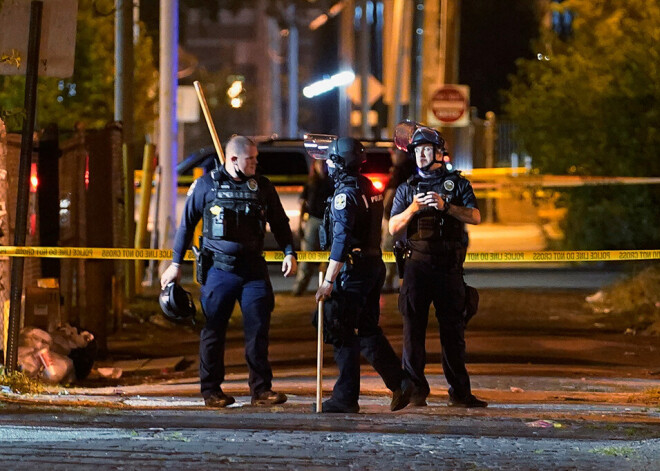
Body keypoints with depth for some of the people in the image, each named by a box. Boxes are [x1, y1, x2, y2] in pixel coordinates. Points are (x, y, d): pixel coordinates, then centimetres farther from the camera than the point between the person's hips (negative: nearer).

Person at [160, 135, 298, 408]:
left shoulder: (262, 187, 8)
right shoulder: (206, 186, 0)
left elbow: (280, 224, 14)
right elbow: (187, 224, 6)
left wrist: (289, 253, -1)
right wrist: (176, 264, 6)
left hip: (253, 270, 2)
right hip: (218, 270, -2)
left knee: (258, 329, -1)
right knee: (213, 331, 3)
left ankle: (261, 389, 5)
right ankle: (211, 391, 11)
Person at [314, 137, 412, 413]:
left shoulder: (345, 194, -15)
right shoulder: (370, 189, 13)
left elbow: (342, 240, -22)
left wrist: (328, 281, -24)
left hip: (353, 270, -9)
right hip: (374, 264, 9)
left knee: (343, 334, -2)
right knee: (368, 331, 16)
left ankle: (346, 398, 0)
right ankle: (399, 382, 10)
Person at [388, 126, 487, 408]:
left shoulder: (457, 184, 10)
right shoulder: (406, 189, 14)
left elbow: (474, 217, -4)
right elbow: (393, 228, 5)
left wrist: (445, 206, -17)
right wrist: (413, 208, -11)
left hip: (449, 266, -1)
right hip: (417, 265, 1)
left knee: (453, 329, 1)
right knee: (413, 327, -3)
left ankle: (459, 392, 4)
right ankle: (415, 390, 1)